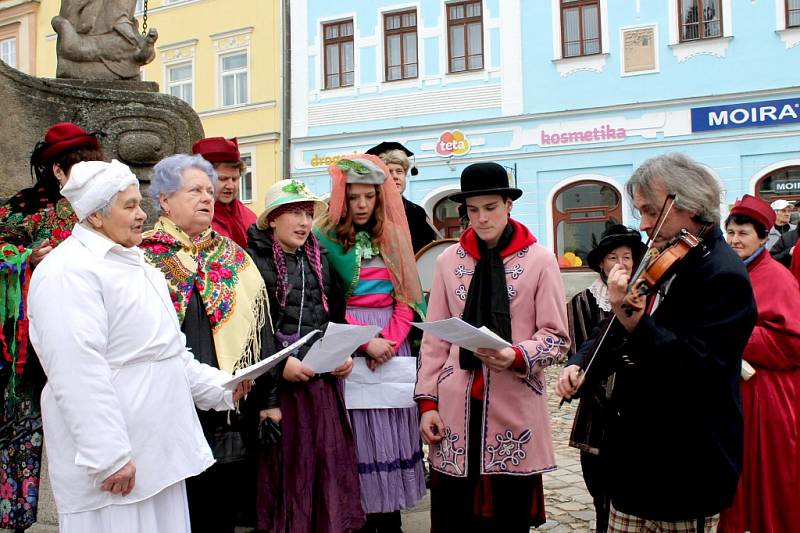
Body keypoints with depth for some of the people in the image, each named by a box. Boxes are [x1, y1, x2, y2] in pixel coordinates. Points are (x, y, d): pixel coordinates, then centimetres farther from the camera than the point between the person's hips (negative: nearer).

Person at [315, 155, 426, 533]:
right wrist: (366, 342, -15)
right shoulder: (325, 238, -2)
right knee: (357, 432, -3)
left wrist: (390, 340, -9)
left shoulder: (394, 237, 11)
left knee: (392, 430, 6)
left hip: (393, 341, 4)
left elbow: (406, 296, 6)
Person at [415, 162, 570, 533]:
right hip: (456, 407, 2)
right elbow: (434, 338, 7)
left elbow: (557, 337, -1)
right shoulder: (448, 260, 7)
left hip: (515, 406, -2)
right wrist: (427, 401, 2)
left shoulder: (539, 260, 0)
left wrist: (517, 357, -20)